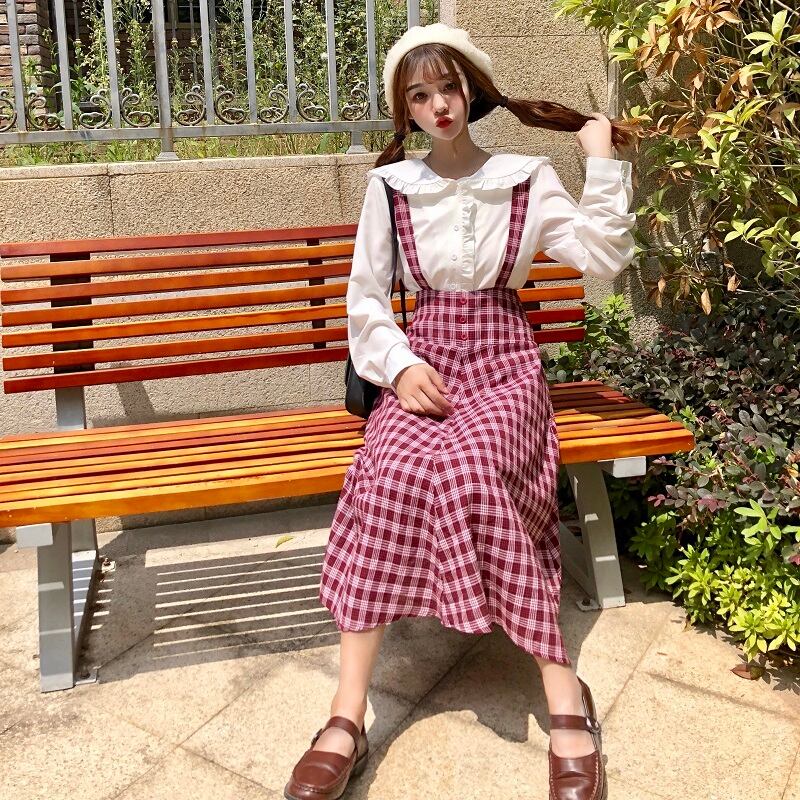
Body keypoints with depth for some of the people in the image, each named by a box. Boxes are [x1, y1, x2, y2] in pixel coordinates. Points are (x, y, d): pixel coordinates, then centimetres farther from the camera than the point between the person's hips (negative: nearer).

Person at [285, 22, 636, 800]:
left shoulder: (527, 179, 6)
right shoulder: (389, 186, 7)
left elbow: (605, 259, -2)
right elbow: (365, 298, 7)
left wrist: (603, 164, -3)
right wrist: (399, 364, -9)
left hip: (503, 364, -1)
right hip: (421, 362, 1)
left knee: (469, 470, -35)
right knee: (388, 475, -32)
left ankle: (565, 695, -23)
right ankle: (348, 716, -25)